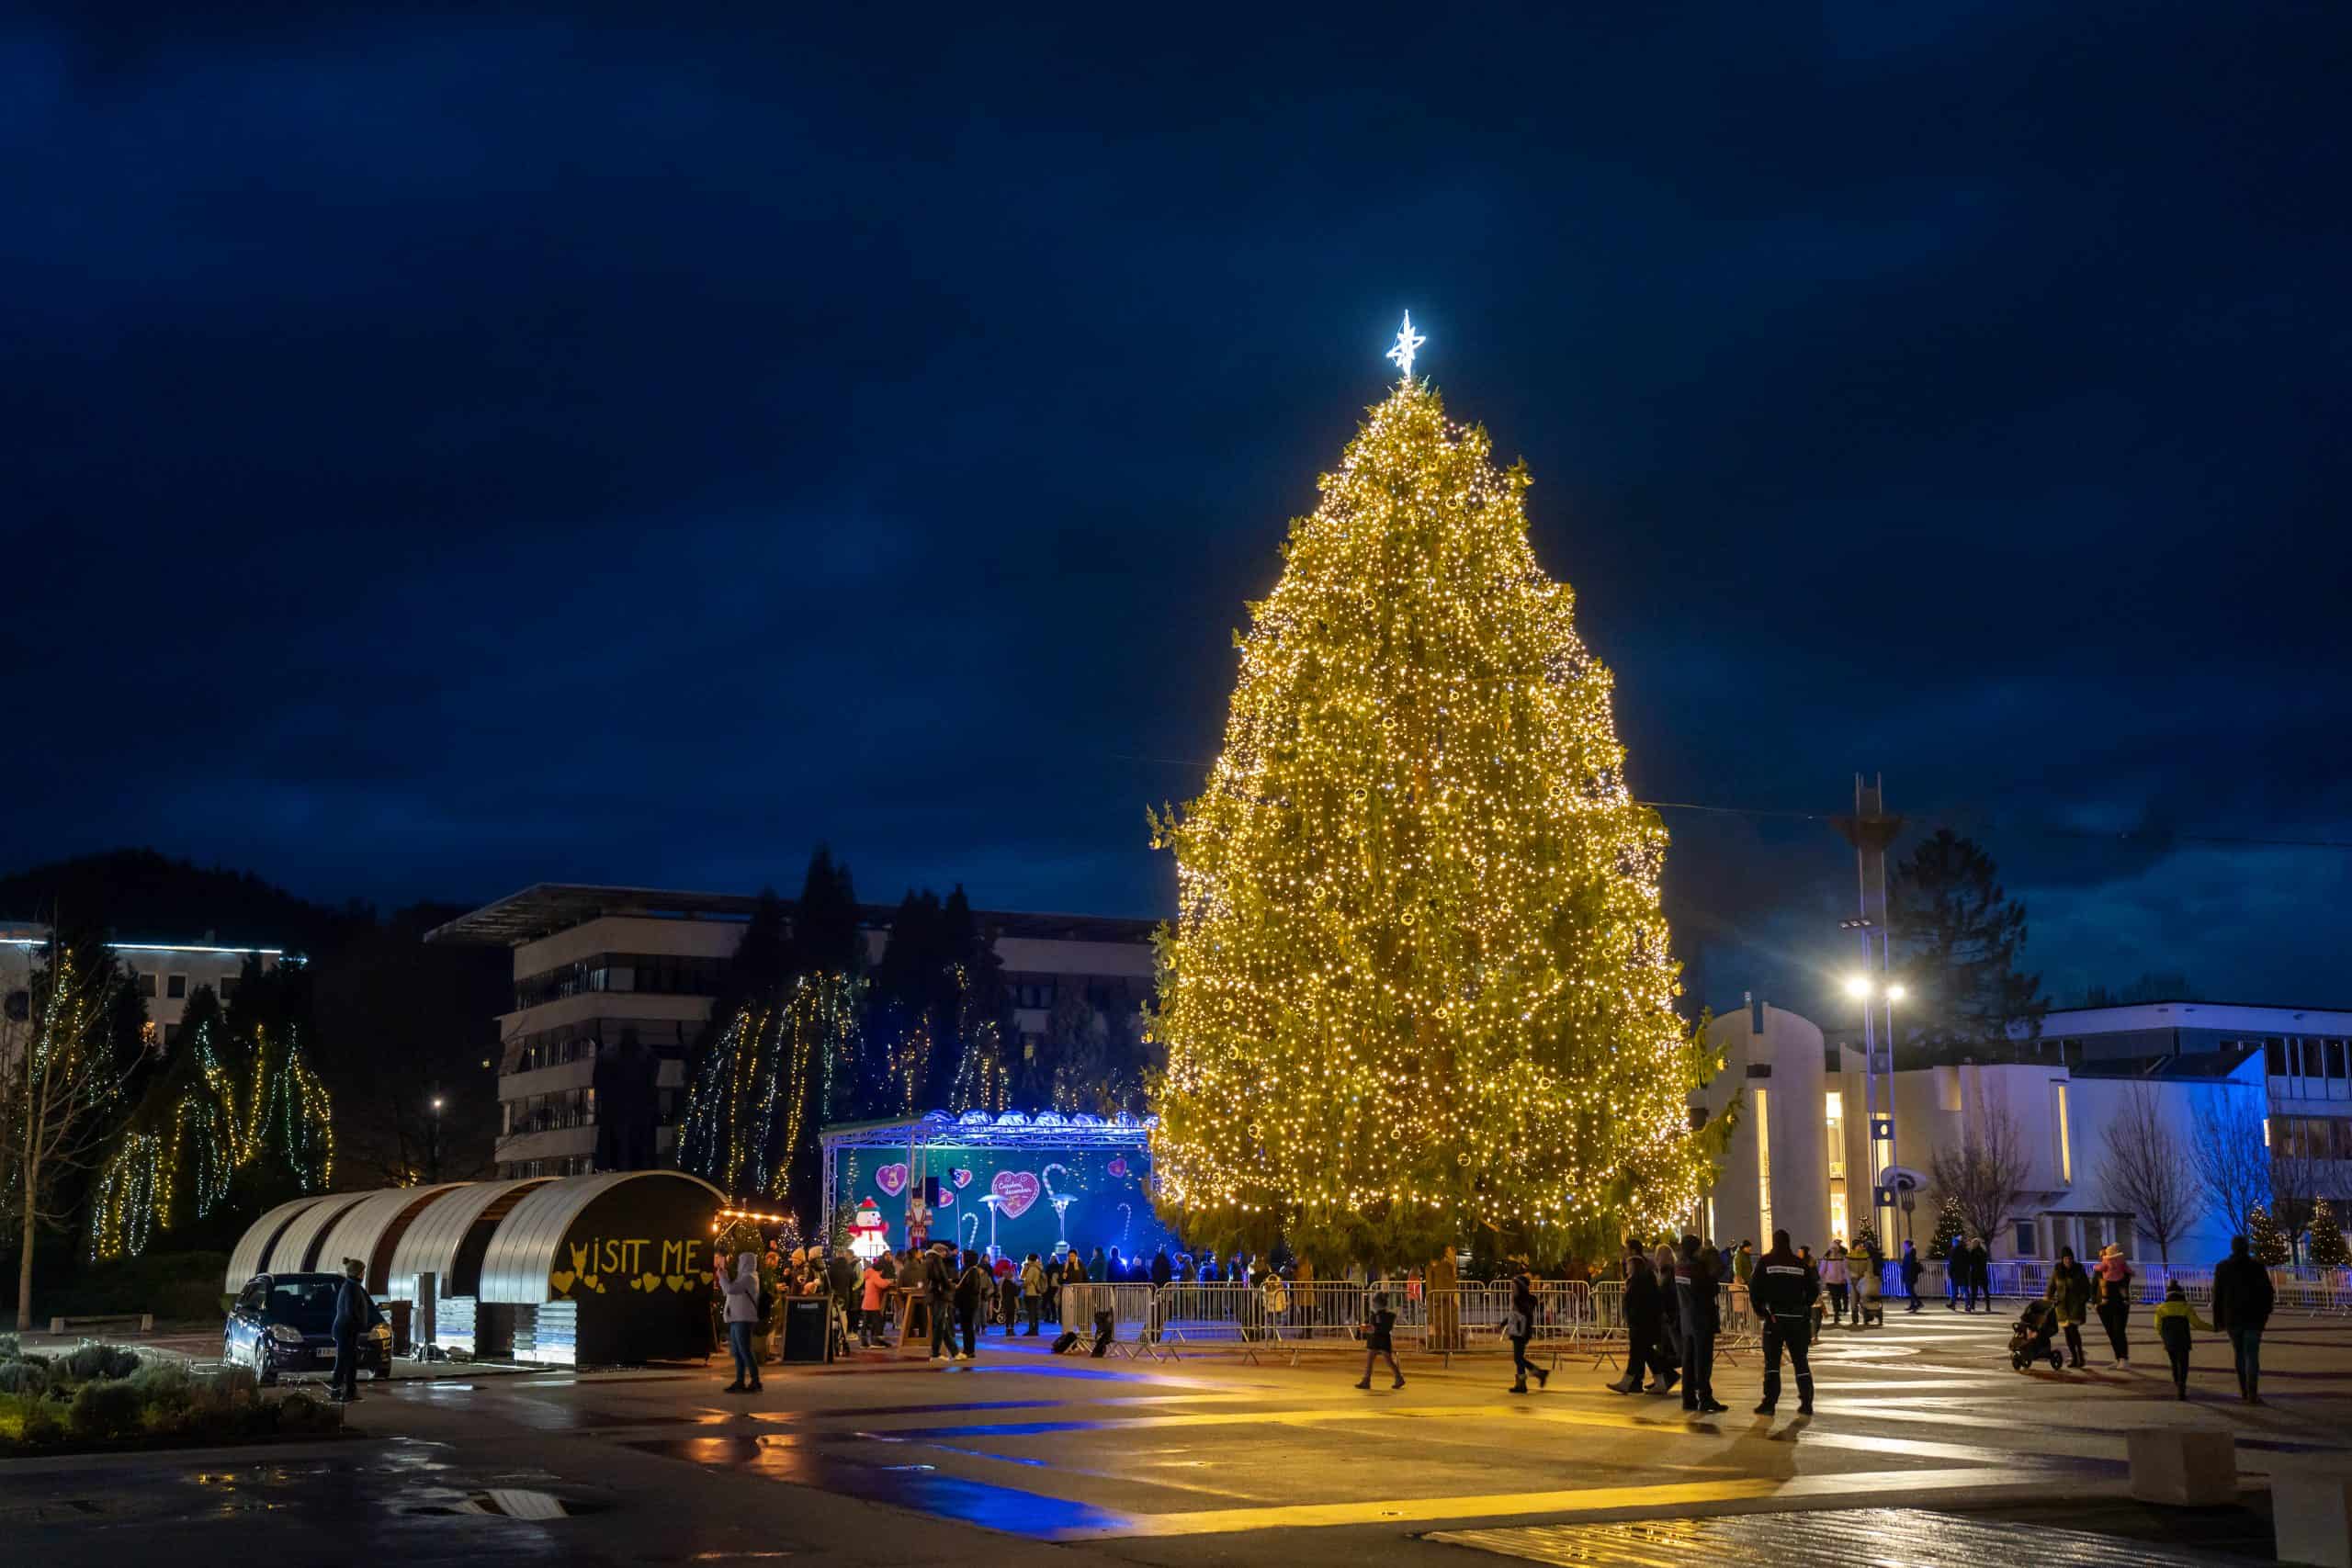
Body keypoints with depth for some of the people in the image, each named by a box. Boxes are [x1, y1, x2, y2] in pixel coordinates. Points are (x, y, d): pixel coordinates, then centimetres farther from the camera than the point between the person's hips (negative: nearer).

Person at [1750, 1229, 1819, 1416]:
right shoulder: (1800, 1264, 4)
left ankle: (1770, 1402, -2)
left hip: (1774, 1318, -2)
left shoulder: (1766, 1262, -4)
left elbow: (1755, 1288, -9)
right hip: (1798, 1319, 2)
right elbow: (1813, 1289, 5)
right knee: (1800, 1360, 9)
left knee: (1772, 1360, 2)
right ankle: (1806, 1403, 7)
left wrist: (1759, 1311, 4)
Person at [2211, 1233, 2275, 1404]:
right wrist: (2265, 1313, 13)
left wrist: (2218, 1320, 4)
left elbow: (2217, 1295, -2)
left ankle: (2244, 1390, 17)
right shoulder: (2257, 1266, -3)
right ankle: (2252, 1393, -13)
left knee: (2239, 1352, 16)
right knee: (2252, 1354, -3)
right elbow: (2267, 1292, -1)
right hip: (2254, 1317, -1)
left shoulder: (2222, 1268, -1)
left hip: (2232, 1317, 1)